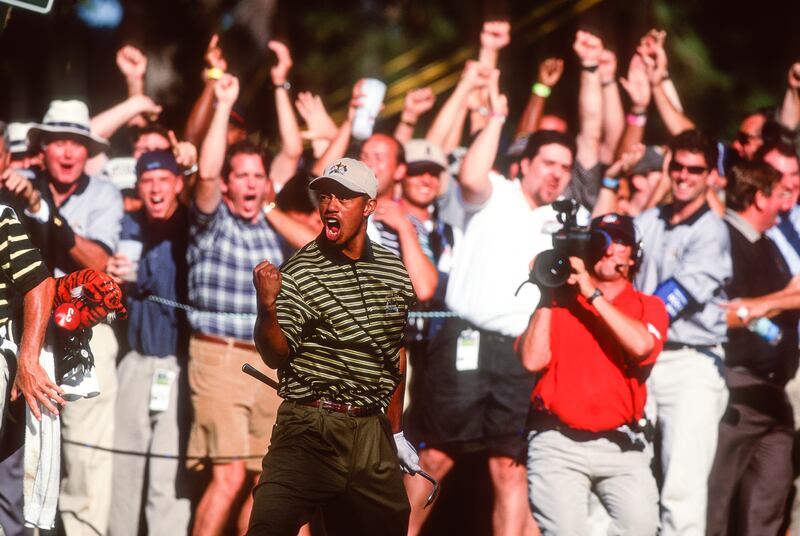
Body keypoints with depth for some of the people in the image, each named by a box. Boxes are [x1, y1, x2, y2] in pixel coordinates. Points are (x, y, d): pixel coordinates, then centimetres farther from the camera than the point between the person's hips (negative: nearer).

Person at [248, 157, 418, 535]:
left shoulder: (394, 272, 10)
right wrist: (267, 308, -31)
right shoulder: (300, 272, -4)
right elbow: (276, 356, -12)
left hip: (372, 432, 5)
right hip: (310, 431, -4)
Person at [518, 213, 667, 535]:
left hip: (619, 443, 0)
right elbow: (532, 360, -2)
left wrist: (592, 294, -11)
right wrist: (547, 297, -1)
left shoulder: (648, 307, 11)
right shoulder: (559, 301, 11)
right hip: (558, 440, 0)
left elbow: (641, 345, -13)